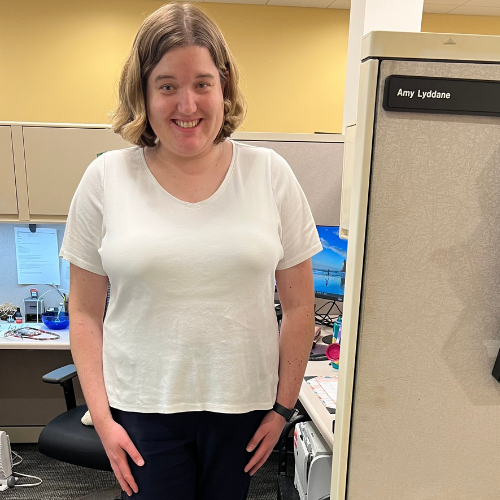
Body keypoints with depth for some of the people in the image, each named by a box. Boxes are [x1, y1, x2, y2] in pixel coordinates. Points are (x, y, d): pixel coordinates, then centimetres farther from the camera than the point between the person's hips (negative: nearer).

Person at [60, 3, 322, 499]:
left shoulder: (270, 174, -4)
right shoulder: (105, 179, -4)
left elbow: (298, 306, 1)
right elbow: (86, 312, 1)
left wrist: (283, 406, 2)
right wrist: (101, 416, -3)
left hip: (243, 404, 1)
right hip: (142, 406, 0)